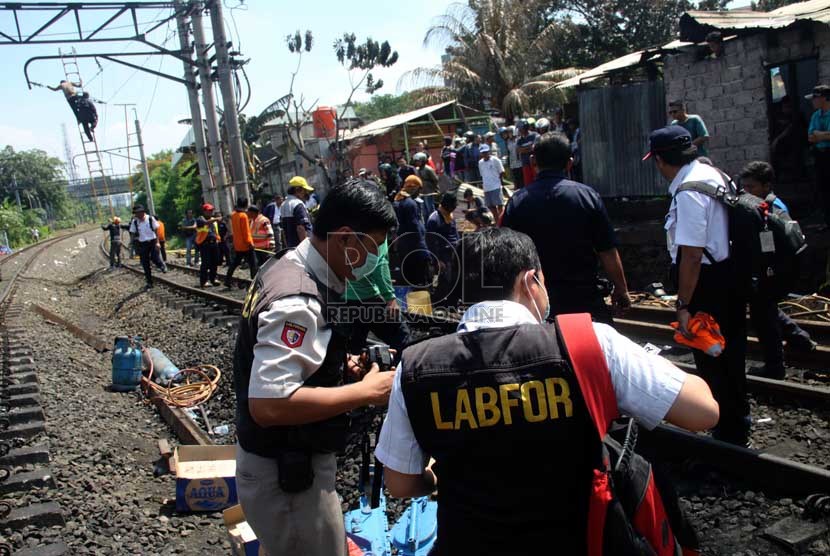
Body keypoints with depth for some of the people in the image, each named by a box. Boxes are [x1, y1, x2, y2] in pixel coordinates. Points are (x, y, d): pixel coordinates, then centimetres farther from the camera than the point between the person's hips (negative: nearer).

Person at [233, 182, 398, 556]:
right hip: (287, 477, -10)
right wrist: (367, 391, -27)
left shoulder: (285, 266, 2)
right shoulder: (297, 302, -28)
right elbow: (268, 404, -37)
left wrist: (341, 365, 4)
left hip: (285, 463, 10)